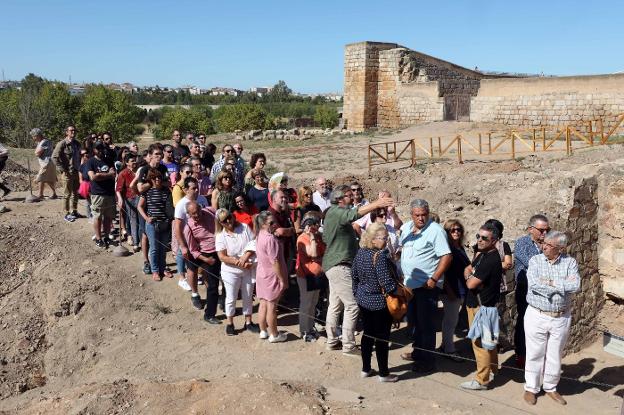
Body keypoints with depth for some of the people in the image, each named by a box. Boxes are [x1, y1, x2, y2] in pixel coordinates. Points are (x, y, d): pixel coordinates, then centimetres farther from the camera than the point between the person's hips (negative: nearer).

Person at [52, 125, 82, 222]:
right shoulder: (62, 144, -11)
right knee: (67, 194, 0)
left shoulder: (77, 144, 11)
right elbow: (55, 157, -14)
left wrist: (80, 168, 13)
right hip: (68, 173, -7)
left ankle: (74, 211, 27)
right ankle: (67, 214, 8)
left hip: (77, 172, 7)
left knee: (76, 193, 14)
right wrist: (62, 170, -16)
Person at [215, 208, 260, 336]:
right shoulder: (220, 236, -9)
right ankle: (230, 324, 26)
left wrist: (245, 257, -21)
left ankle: (248, 322, 29)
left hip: (248, 270, 2)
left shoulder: (244, 227, -5)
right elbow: (222, 257, -14)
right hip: (231, 272, -2)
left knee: (248, 297, 14)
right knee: (231, 298, 9)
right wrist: (239, 262, -22)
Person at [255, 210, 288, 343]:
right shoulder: (271, 239, -26)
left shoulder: (260, 235, 2)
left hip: (261, 275, 8)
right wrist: (282, 279, -17)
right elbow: (275, 262, -24)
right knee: (272, 306, 4)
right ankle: (274, 335, 17)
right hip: (272, 277, -8)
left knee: (263, 304, 17)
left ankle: (263, 331, 30)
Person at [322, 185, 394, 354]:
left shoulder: (332, 213, 16)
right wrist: (376, 204, -44)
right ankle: (348, 345, -1)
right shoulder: (336, 211, -16)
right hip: (339, 266, -11)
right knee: (352, 305, -7)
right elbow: (354, 214, -37)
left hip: (335, 266, 11)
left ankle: (332, 341, 23)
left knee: (335, 305, 15)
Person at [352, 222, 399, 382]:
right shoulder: (380, 257, -25)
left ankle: (365, 369, 29)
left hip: (363, 300, 8)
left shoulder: (360, 253, 0)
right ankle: (384, 374, 17)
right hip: (380, 303, -7)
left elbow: (354, 275, 10)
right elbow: (387, 283, -26)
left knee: (368, 333, 18)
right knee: (382, 338, 5)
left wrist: (357, 293, 23)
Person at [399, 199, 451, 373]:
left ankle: (427, 360, 11)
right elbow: (402, 247, 26)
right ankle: (417, 352, 36)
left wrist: (434, 279, -22)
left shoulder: (435, 230, -15)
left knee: (425, 323, -1)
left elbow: (446, 257, -19)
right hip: (410, 283, 8)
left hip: (427, 285, -7)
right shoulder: (406, 227, 6)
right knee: (413, 320, 19)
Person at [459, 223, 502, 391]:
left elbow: (471, 284, -21)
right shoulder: (483, 255, 8)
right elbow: (467, 269, 18)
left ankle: (481, 380, 7)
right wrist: (471, 275, -2)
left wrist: (469, 276, -2)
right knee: (488, 341, 21)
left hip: (482, 307, -10)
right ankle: (491, 370, 35)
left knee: (480, 343, -2)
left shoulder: (491, 260, -24)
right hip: (477, 304, 10)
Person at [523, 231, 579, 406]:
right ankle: (531, 388, 25)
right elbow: (534, 285, -21)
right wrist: (563, 285, -16)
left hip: (561, 318, 1)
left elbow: (576, 286, -18)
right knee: (535, 354, 9)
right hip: (537, 316, -1)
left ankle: (550, 388, 34)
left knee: (555, 356, 15)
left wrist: (550, 282, -18)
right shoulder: (535, 260, -5)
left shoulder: (570, 262, -2)